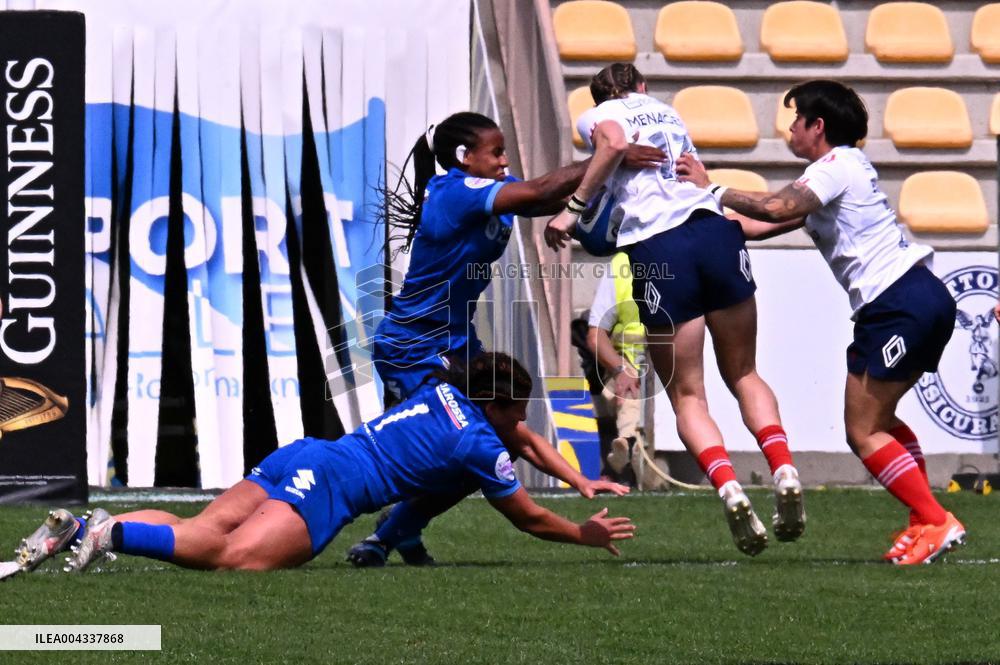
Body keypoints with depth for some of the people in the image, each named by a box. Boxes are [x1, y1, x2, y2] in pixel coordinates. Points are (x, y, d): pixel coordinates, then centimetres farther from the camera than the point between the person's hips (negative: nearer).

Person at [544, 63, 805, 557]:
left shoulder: (596, 115, 13)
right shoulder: (668, 113, 30)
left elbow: (614, 143, -8)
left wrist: (572, 209, -6)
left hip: (656, 249, -4)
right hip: (716, 230, 4)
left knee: (686, 395, 6)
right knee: (744, 375, 17)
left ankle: (730, 491, -17)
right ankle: (784, 472, -5)